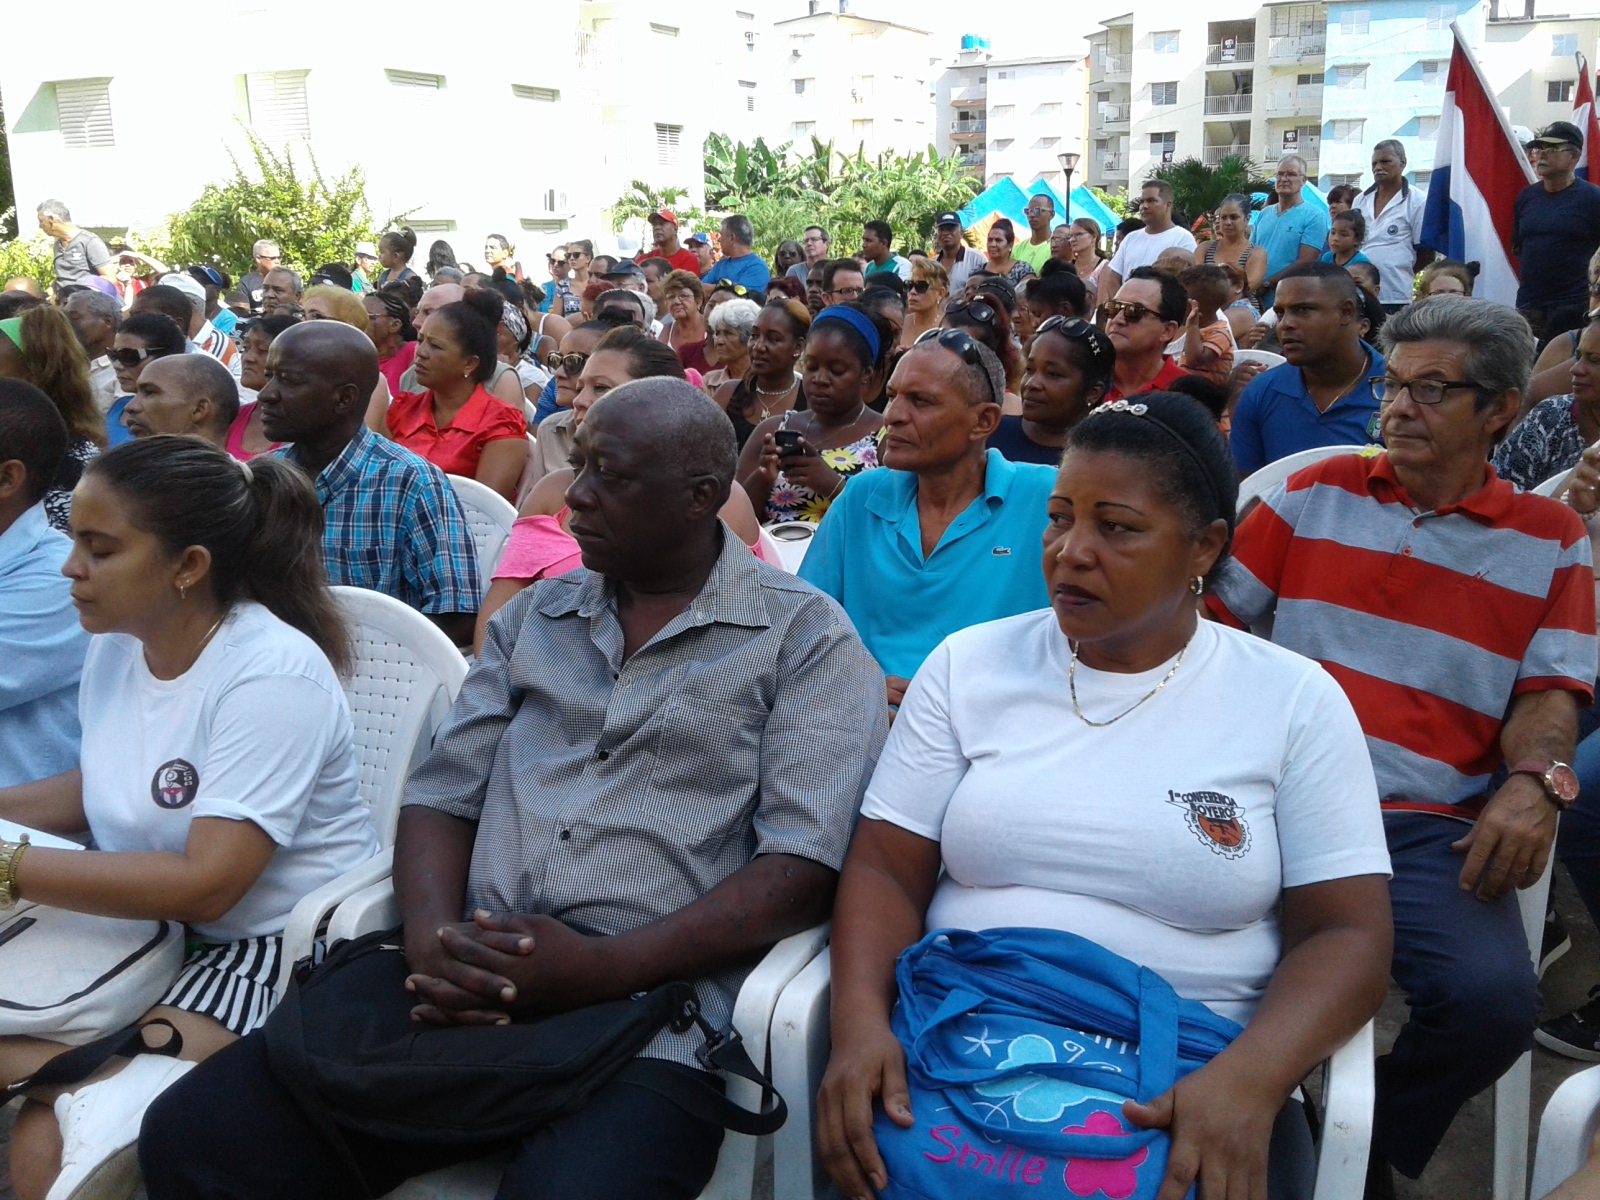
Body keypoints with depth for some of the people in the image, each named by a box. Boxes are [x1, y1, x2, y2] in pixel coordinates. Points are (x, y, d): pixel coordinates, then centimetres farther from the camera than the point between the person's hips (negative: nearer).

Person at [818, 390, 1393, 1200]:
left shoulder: (1295, 700, 0)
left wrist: (1250, 1079, -21)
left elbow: (1345, 933, -3)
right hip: (958, 1050, 1)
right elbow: (886, 870, 3)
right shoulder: (967, 663, 5)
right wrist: (860, 1019, -16)